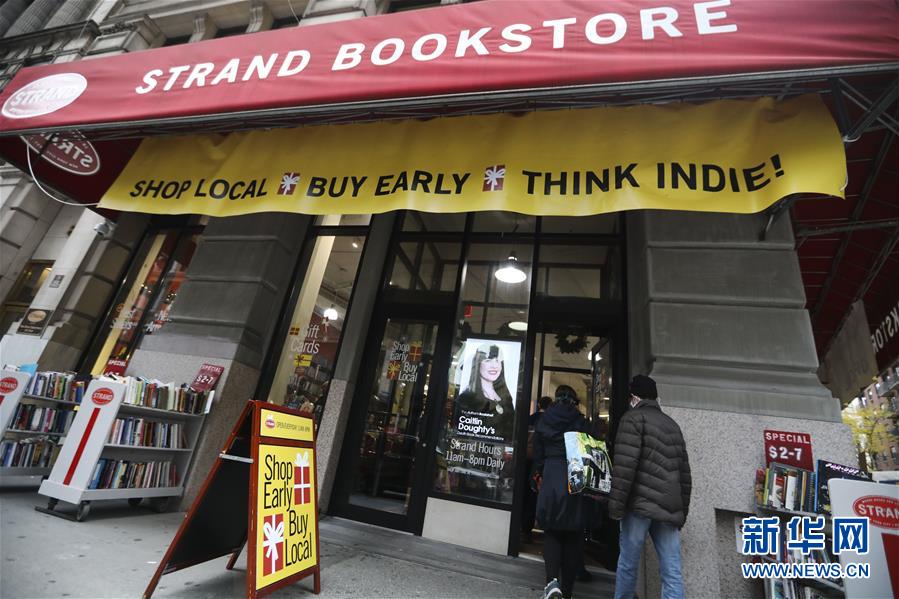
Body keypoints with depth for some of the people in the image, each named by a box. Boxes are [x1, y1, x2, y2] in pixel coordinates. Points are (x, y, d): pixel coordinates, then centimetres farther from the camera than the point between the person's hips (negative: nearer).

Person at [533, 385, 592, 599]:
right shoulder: (582, 423, -1)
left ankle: (552, 579, -7)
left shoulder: (543, 421, 4)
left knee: (551, 532, 12)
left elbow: (538, 453, 7)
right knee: (573, 536, 11)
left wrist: (538, 476, 17)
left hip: (551, 479, 0)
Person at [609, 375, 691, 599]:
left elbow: (624, 464, -13)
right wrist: (682, 512, 25)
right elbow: (684, 472, 21)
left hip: (641, 502, -6)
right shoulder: (673, 425, 20)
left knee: (628, 562, 7)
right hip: (670, 506, 6)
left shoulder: (633, 418, -1)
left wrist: (616, 505, -10)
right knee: (672, 571, 5)